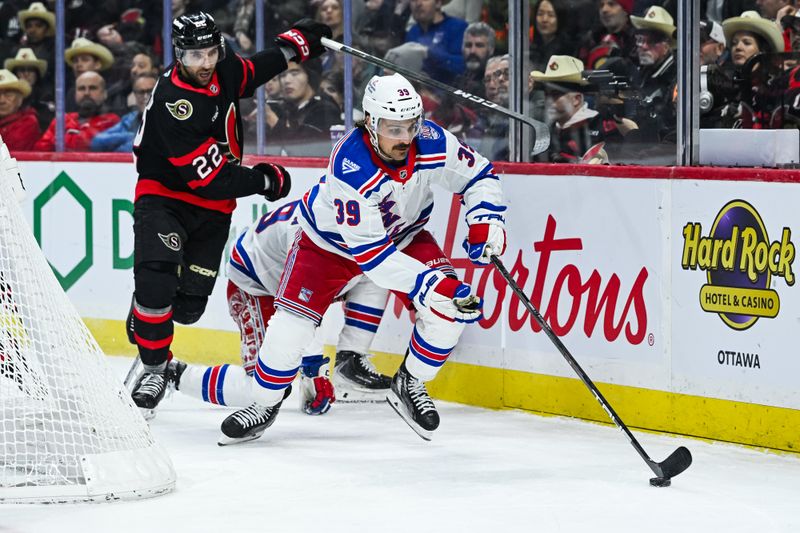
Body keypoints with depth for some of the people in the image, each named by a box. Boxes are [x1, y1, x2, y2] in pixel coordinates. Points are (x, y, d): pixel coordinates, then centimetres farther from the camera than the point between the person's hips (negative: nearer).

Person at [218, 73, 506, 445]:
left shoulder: (432, 143, -27)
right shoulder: (350, 168, -40)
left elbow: (478, 174, -6)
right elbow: (369, 252, -39)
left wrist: (486, 220, -25)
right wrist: (429, 285, -44)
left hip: (403, 233, 4)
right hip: (332, 240, -4)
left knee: (449, 310, -16)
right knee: (290, 326, -11)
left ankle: (410, 385, 8)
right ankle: (263, 405, 12)